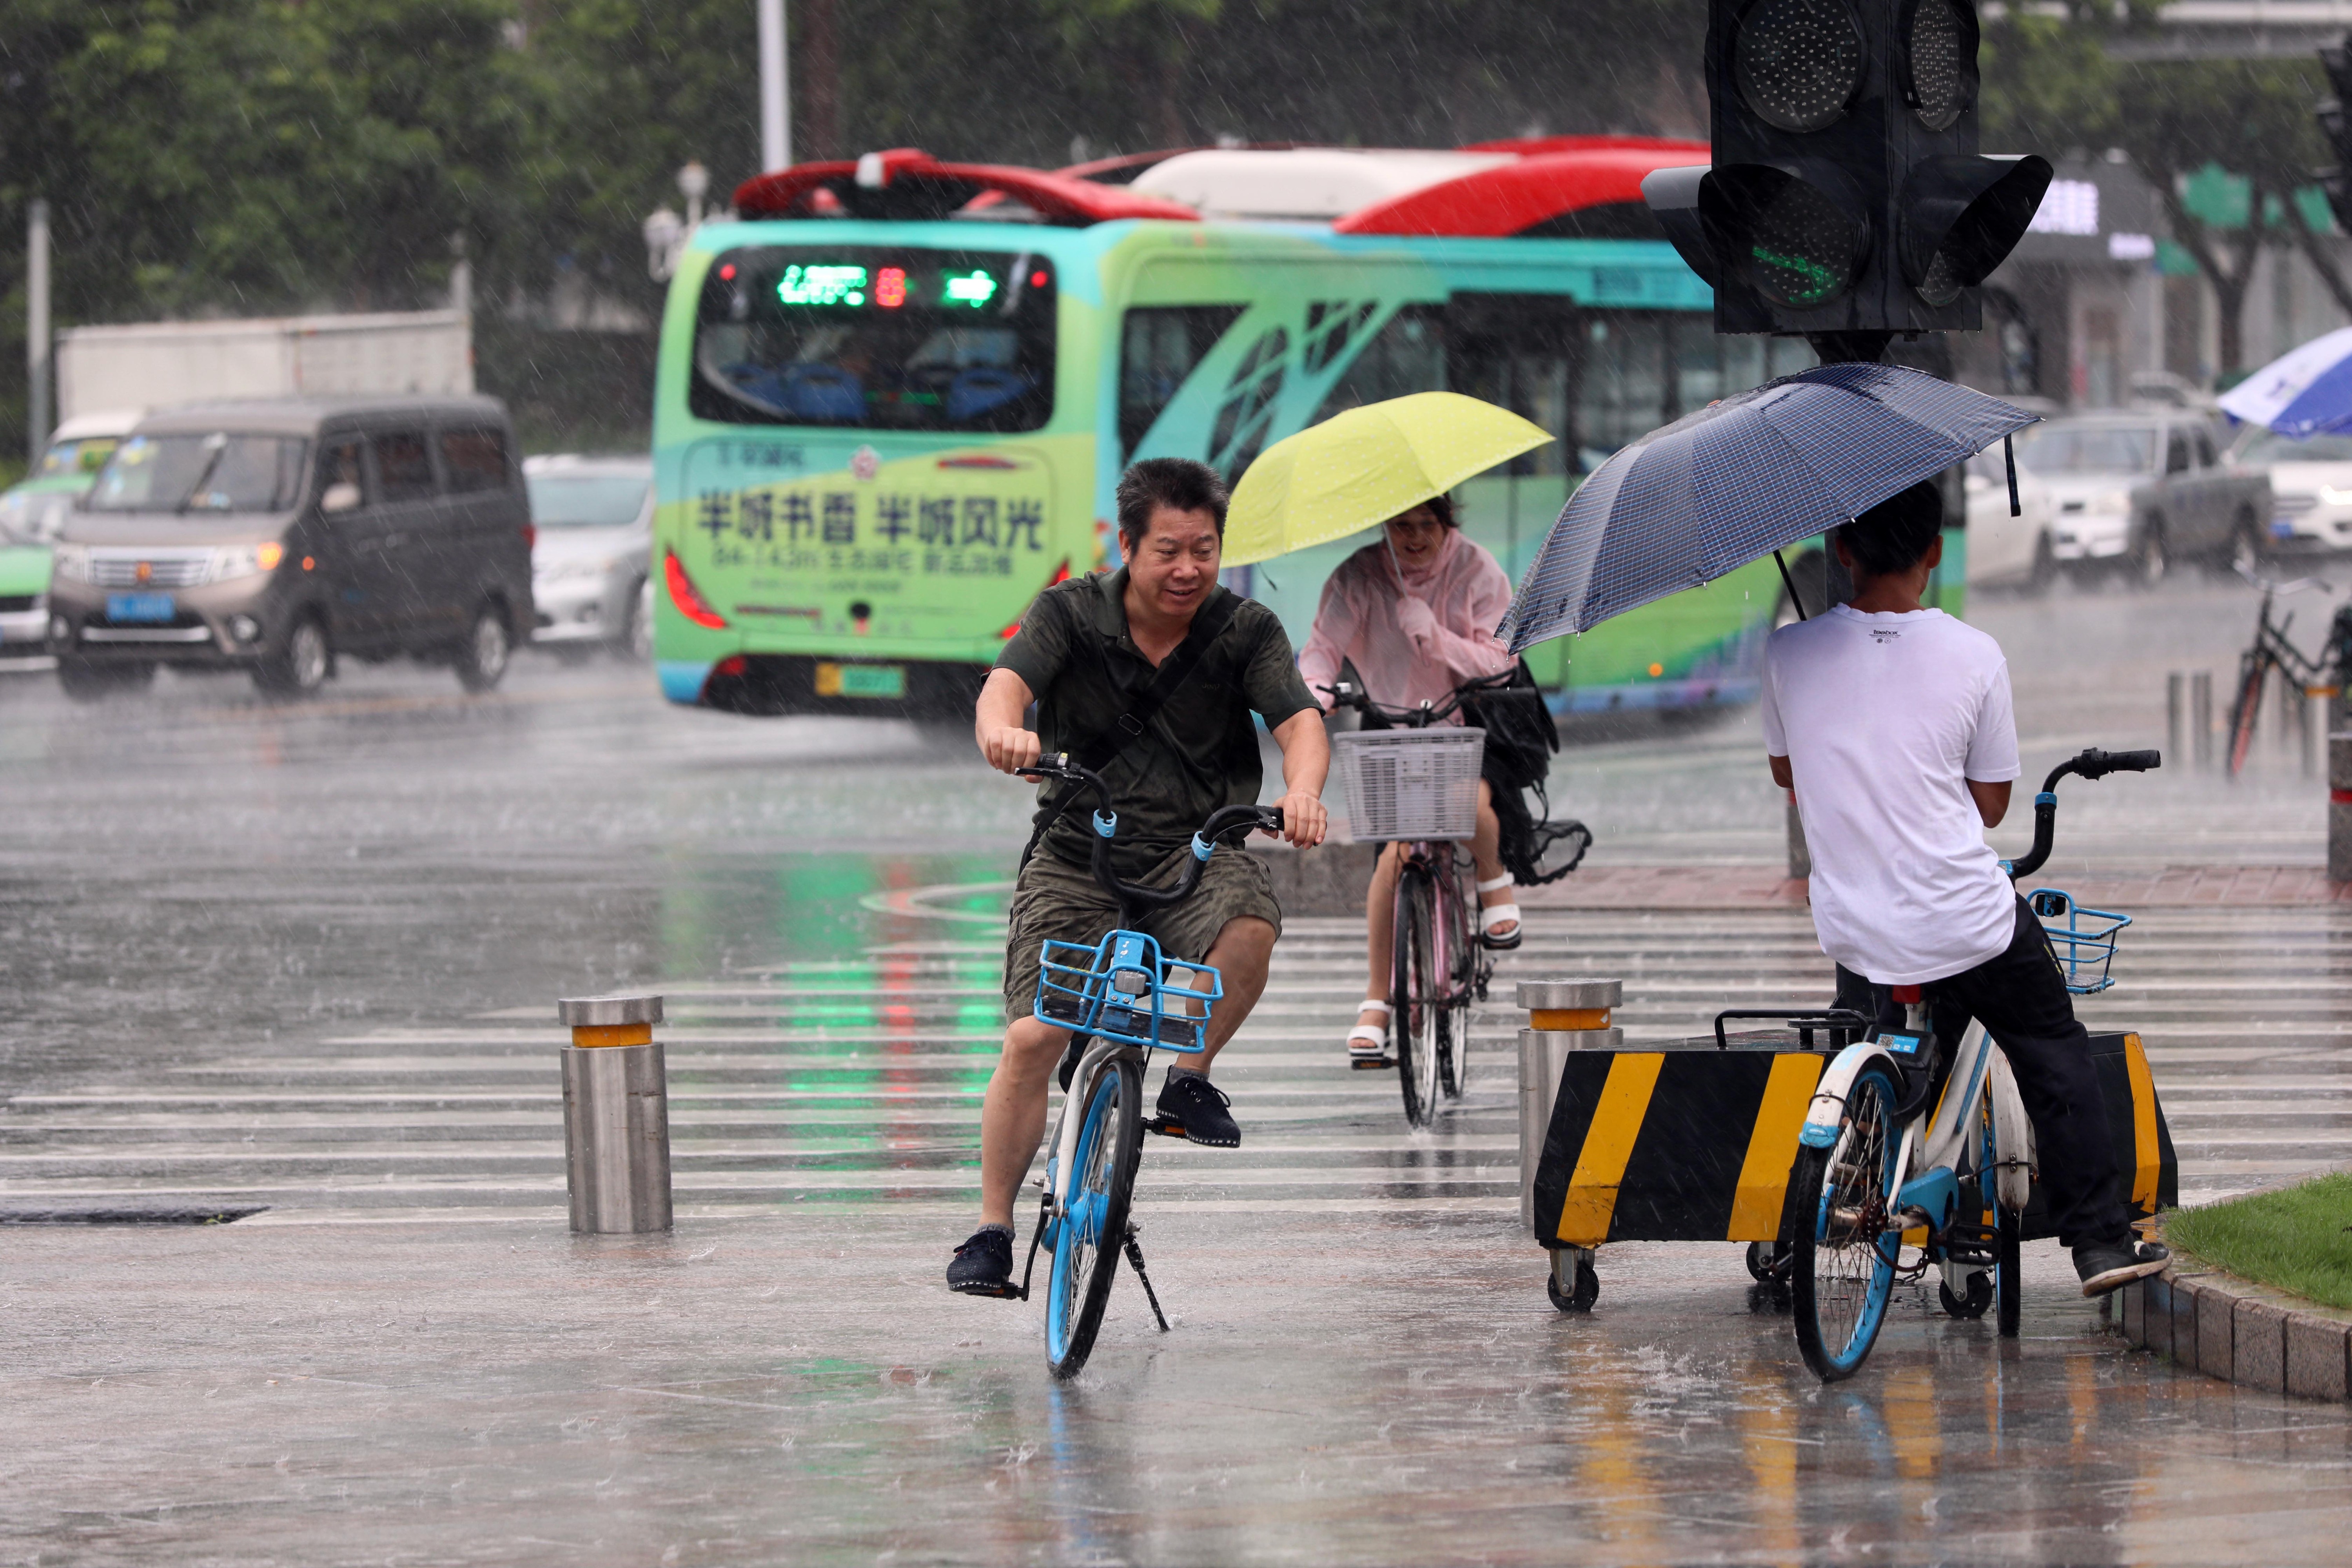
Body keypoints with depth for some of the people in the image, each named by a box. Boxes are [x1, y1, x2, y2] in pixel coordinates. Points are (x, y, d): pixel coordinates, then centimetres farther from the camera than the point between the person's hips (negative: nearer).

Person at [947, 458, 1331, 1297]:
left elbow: (1300, 722, -16)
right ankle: (992, 1229, 2)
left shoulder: (1245, 630, -3)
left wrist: (1302, 792, -40)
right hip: (1077, 855, 0)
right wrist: (1003, 730, -46)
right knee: (1032, 1038, -14)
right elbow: (1007, 683, -20)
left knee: (1250, 923, -34)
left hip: (1196, 850, 0)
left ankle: (1190, 1077, -7)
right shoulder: (1071, 614, -4)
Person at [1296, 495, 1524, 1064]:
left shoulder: (1478, 573, -11)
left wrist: (1435, 638, -32)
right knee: (1393, 851, -15)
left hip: (1469, 725, -1)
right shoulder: (1360, 578, -10)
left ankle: (1494, 882, 1)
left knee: (1473, 803, -34)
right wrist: (1314, 687, -41)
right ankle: (1377, 998, -6)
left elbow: (1498, 664, -16)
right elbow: (1325, 643, -19)